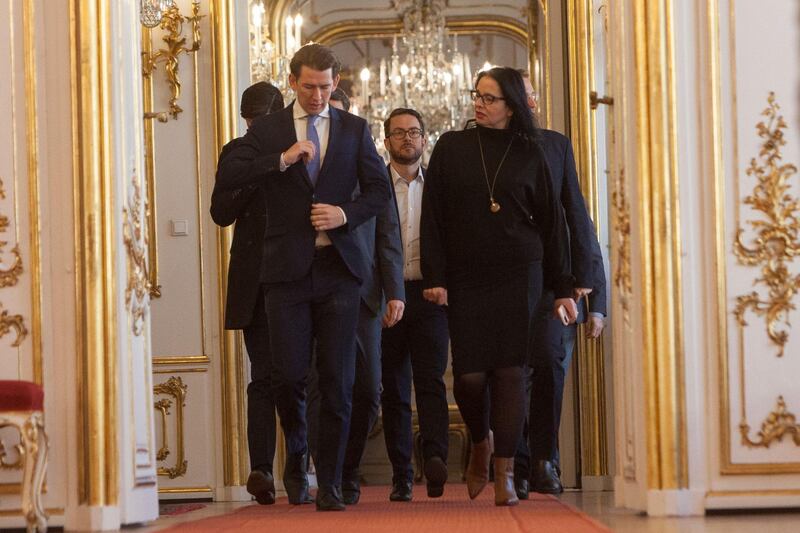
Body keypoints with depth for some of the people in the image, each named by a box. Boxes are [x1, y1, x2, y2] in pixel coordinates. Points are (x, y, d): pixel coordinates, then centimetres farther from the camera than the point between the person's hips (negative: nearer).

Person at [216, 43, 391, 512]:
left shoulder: (354, 130, 11)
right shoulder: (267, 130, 8)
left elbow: (380, 190, 8)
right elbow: (229, 177, -5)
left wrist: (345, 214, -10)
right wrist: (283, 159, -15)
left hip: (338, 266, 1)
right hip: (288, 267, -1)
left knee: (338, 380, -2)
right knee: (289, 374, -4)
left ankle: (330, 483, 4)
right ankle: (297, 456, 23)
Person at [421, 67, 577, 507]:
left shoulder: (528, 154, 6)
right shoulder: (451, 148, 6)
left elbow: (551, 223, 7)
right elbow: (432, 218, 4)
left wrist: (563, 288, 3)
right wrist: (435, 278, -6)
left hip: (518, 276, 0)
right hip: (466, 277, 0)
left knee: (509, 371, -5)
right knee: (469, 374, -5)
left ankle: (505, 474, -2)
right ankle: (481, 442, 25)